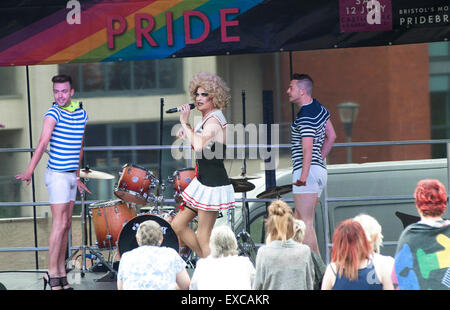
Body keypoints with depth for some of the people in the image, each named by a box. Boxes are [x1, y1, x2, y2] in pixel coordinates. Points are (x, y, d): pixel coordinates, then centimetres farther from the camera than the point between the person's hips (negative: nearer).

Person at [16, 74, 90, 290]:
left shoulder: (81, 114, 9)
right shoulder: (53, 114, -11)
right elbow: (43, 143, -23)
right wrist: (29, 171, -32)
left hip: (71, 175, 7)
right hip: (57, 174, -7)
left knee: (66, 225, 8)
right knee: (59, 223, -10)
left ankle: (61, 273, 13)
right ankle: (53, 273, -6)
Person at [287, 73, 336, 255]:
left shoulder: (305, 116, -16)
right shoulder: (318, 107, 13)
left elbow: (307, 149, -26)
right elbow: (331, 136, 23)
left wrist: (303, 176, -32)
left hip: (308, 171, -10)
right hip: (320, 169, 10)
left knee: (306, 223, -7)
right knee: (298, 220, 16)